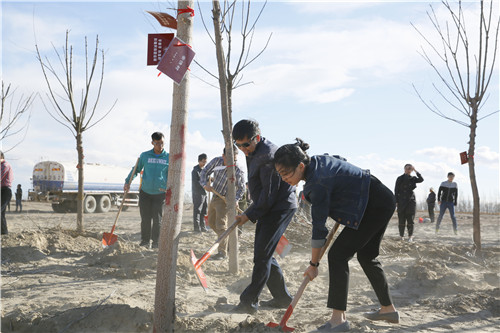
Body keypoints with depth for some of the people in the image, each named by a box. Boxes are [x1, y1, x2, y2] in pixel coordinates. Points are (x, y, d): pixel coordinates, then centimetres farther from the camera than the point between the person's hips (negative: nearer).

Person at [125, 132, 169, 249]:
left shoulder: (168, 157, 1)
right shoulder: (145, 155, 3)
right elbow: (136, 169, 13)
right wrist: (127, 182, 3)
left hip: (160, 194, -1)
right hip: (145, 192, 1)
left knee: (157, 219, -4)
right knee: (145, 219, 1)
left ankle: (156, 243, 8)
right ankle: (145, 242, 13)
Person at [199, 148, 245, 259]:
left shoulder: (238, 172, -21)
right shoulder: (216, 161, -11)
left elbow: (241, 188, -9)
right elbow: (204, 172, -1)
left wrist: (235, 200, -24)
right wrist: (205, 184, -19)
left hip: (225, 199, -6)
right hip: (215, 196, 6)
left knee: (221, 225, -12)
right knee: (211, 222, 17)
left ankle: (222, 252, -6)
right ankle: (225, 238, 37)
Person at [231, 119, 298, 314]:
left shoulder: (268, 154, -21)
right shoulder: (253, 152, 11)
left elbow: (269, 193, -22)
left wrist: (250, 214, -16)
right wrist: (250, 213, 14)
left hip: (280, 208, -10)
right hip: (268, 209, 10)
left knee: (262, 256, -9)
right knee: (264, 255, 12)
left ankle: (249, 302, -3)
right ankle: (282, 298, 22)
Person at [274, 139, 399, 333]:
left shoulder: (318, 183, -25)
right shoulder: (318, 161, 0)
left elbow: (319, 227, -20)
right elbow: (344, 163, 20)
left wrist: (313, 264, -12)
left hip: (374, 206, -10)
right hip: (384, 202, 10)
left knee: (337, 255, -11)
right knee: (366, 255, 20)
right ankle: (388, 309, 30)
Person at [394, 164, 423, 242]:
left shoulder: (412, 179, 7)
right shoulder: (400, 179, 5)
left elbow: (421, 179, -13)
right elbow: (396, 190, 4)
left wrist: (415, 171, -14)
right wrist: (396, 201, -2)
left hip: (411, 201, 1)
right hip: (401, 201, 0)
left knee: (410, 219, -3)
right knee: (401, 219, 0)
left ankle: (410, 236, 3)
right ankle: (401, 235, 9)